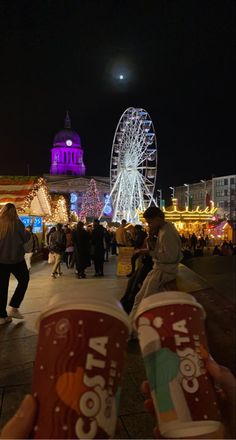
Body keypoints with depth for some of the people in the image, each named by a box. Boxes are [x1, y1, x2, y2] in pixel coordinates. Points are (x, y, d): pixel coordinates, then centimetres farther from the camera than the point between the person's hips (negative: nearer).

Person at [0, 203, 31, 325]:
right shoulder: (16, 223, -10)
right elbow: (25, 239, -5)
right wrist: (27, 232, 14)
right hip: (15, 258, -4)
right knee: (24, 279, 15)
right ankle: (13, 308, 6)